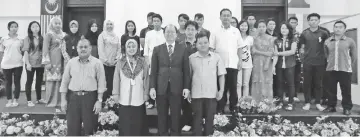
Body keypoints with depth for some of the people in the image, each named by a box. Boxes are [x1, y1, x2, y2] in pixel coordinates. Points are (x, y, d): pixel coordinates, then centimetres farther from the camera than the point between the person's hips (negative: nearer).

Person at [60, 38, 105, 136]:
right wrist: (63, 99, 5)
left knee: (89, 128, 4)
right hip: (73, 97, 2)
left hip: (90, 97, -2)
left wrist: (99, 101, -8)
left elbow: (101, 83, -3)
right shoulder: (71, 62, 7)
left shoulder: (97, 63, -1)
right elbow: (65, 82, 10)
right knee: (72, 128, 7)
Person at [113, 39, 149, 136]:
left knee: (138, 123, 9)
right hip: (124, 99, 0)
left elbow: (146, 78, 3)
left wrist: (146, 93, 2)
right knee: (125, 124, 5)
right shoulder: (120, 62, 1)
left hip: (138, 99, 0)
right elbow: (116, 79, 2)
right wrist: (116, 93, -1)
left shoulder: (142, 62, 2)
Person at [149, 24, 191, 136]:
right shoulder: (157, 49, 6)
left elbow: (186, 70, 3)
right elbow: (153, 70, 2)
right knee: (161, 115, 10)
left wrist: (186, 87, -3)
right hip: (161, 87, 1)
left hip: (176, 87, 0)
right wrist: (152, 87, -4)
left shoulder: (183, 49, 4)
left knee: (176, 115, 9)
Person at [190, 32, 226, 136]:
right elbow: (188, 75, 5)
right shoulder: (191, 58, 1)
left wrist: (221, 90, -5)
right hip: (196, 94, 0)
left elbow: (221, 75, 2)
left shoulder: (216, 57, -1)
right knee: (197, 119, 9)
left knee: (210, 118, 10)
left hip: (211, 94, 0)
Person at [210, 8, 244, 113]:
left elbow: (239, 47, 10)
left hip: (233, 64, 1)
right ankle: (220, 108, 14)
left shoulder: (236, 31, 8)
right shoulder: (215, 32, 3)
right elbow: (211, 48, 1)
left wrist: (240, 60, 2)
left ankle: (233, 107, 19)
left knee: (233, 87, 7)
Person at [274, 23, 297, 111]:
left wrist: (279, 53, -9)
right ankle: (280, 102, 14)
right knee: (280, 83, 3)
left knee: (290, 83, 0)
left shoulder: (293, 40, 4)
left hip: (290, 65, -2)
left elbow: (292, 51, -9)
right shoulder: (277, 40, 10)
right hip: (279, 65, 2)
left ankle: (290, 103, 8)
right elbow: (275, 53, 4)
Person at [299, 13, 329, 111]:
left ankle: (318, 103, 17)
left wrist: (325, 55, -3)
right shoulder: (304, 33, 3)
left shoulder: (323, 33, 1)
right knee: (307, 83, 4)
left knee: (318, 83, 6)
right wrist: (302, 51, -5)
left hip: (320, 62, 0)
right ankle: (307, 102, 14)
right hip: (307, 62, 0)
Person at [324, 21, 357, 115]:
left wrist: (348, 65, 9)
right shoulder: (327, 41, 5)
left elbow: (354, 55, 7)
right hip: (331, 69, 3)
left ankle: (347, 108, 13)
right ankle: (331, 106, 19)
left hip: (345, 70, -2)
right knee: (332, 90, 10)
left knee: (346, 90, 2)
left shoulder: (350, 41, -1)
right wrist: (330, 62, 12)